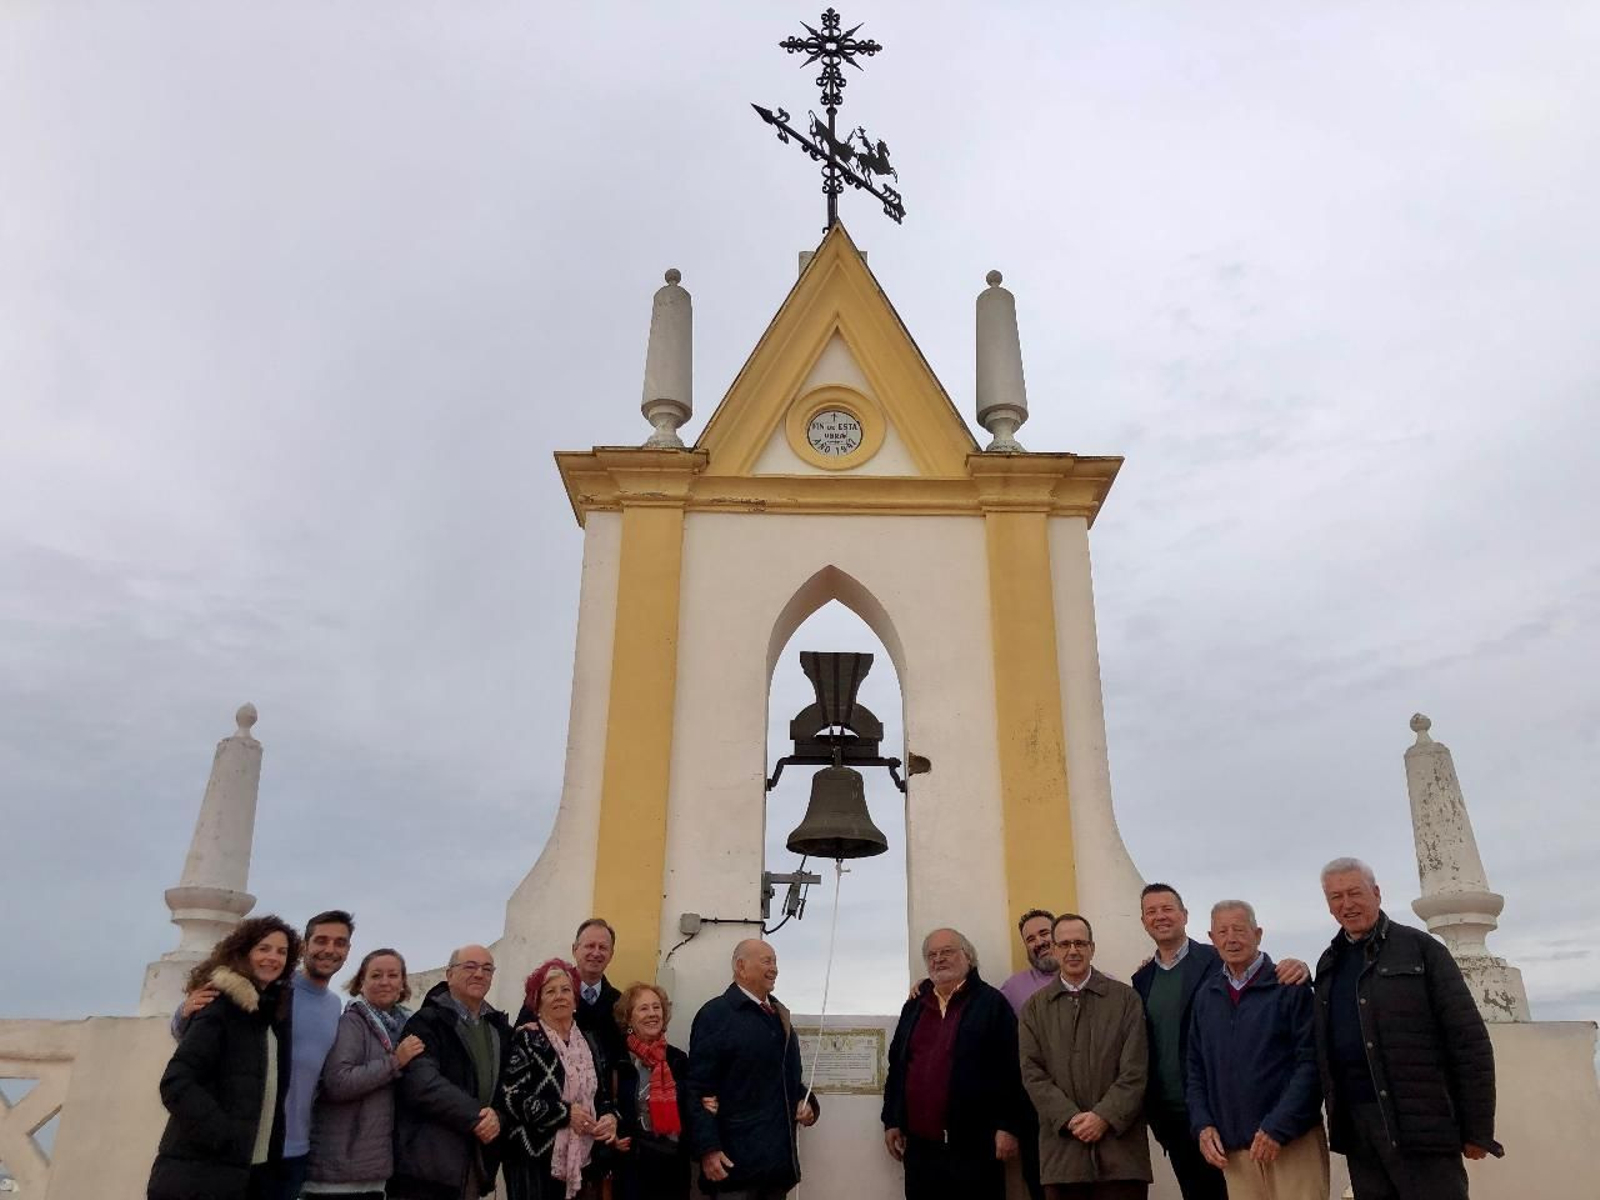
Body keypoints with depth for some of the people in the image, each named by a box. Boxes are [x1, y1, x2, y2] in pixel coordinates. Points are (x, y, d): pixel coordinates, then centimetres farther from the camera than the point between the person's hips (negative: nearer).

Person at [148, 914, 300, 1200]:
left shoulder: (275, 1012, 13)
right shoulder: (222, 1008, -10)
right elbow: (176, 1083, -19)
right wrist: (226, 1139, -22)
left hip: (253, 1173, 7)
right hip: (200, 1176, -7)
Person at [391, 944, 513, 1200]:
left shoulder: (501, 1029, 16)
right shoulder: (427, 1022, -4)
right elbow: (422, 1080, -18)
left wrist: (498, 1116, -11)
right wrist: (475, 1116, -20)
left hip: (475, 1164, 6)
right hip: (426, 1161, -6)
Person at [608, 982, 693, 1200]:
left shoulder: (678, 1059, 6)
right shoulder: (617, 1061, -5)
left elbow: (688, 1110, 13)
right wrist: (613, 1138, -18)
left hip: (674, 1165, 3)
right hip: (632, 1165, -3)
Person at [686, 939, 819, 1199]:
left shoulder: (780, 1014, 18)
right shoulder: (715, 1014, -8)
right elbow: (699, 1090, -12)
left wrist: (805, 1101, 6)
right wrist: (708, 1149, -19)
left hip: (779, 1158, 7)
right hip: (736, 1159, -7)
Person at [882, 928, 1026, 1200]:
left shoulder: (992, 1003, -1)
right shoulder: (914, 1007, 15)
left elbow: (1012, 1070, -6)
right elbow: (896, 1067, 17)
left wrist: (1009, 1126, -10)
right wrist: (892, 1121, 13)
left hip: (974, 1147, -4)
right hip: (919, 1145, 5)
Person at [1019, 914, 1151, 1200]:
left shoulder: (1126, 998, 6)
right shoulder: (1034, 1007, 9)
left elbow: (1135, 1070, 0)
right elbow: (1033, 1073, 2)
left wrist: (1105, 1116, -10)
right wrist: (1070, 1119, -9)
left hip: (1119, 1141, -1)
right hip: (1062, 1148, 1)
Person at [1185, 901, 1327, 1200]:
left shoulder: (1290, 987, -4)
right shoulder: (1205, 996, 8)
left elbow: (1310, 1061, -9)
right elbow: (1196, 1069, 13)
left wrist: (1278, 1128, -15)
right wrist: (1202, 1125, 0)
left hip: (1294, 1141, -3)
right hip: (1232, 1147, 4)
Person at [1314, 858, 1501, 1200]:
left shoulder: (1421, 949, -2)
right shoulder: (1329, 965, 15)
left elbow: (1469, 1041, -6)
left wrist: (1478, 1130, -8)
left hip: (1420, 1123, -5)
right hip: (1355, 1128, 5)